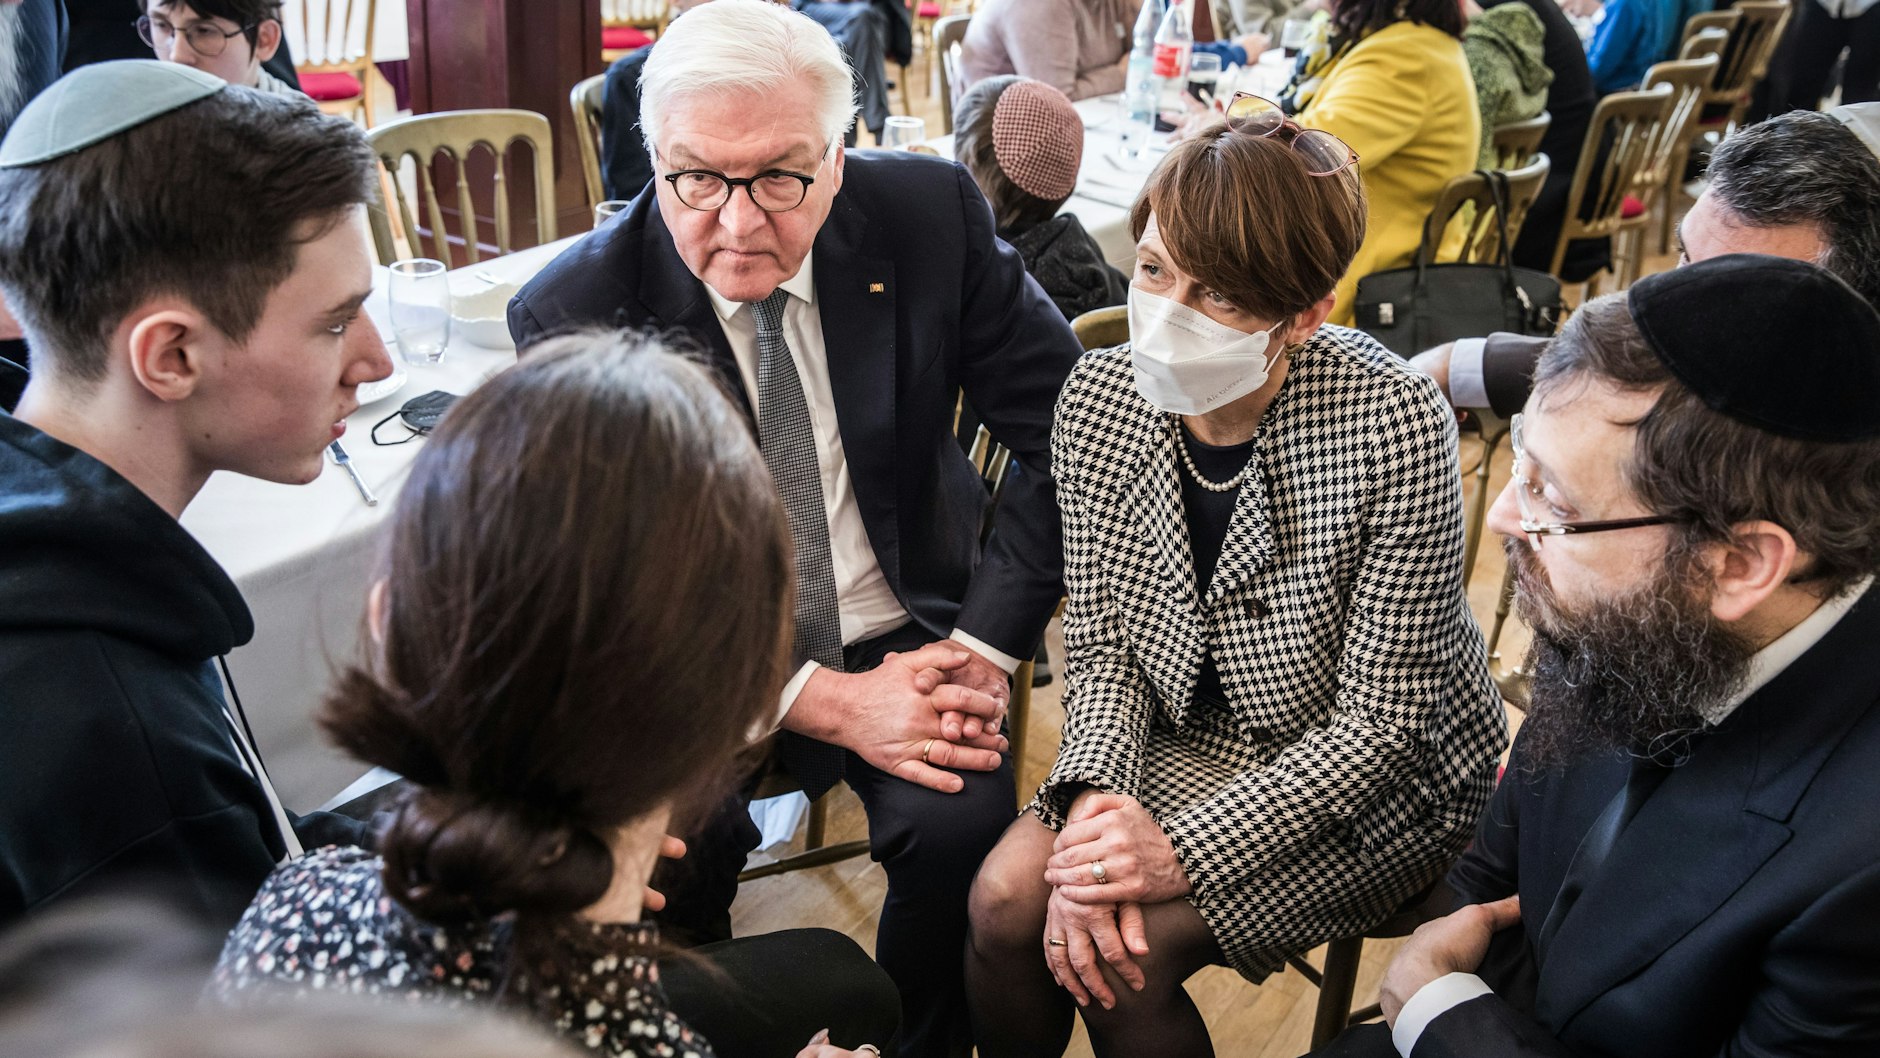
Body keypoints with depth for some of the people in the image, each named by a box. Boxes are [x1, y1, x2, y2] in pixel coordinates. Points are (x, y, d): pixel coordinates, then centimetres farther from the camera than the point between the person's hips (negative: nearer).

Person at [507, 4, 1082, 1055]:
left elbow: (1068, 429, -3)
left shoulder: (932, 212, -10)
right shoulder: (572, 313, -14)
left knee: (963, 822, -25)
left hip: (904, 630, 1)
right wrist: (827, 701, -21)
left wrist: (986, 643, -12)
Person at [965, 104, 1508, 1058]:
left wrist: (1186, 851, -26)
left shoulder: (1394, 425, -27)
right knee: (1005, 898, -14)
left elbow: (1381, 717, -21)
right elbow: (1102, 644, -3)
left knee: (1131, 954, -20)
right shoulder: (1098, 398, -12)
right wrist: (1095, 796, -22)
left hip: (1382, 771, -4)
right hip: (1190, 735, 5)